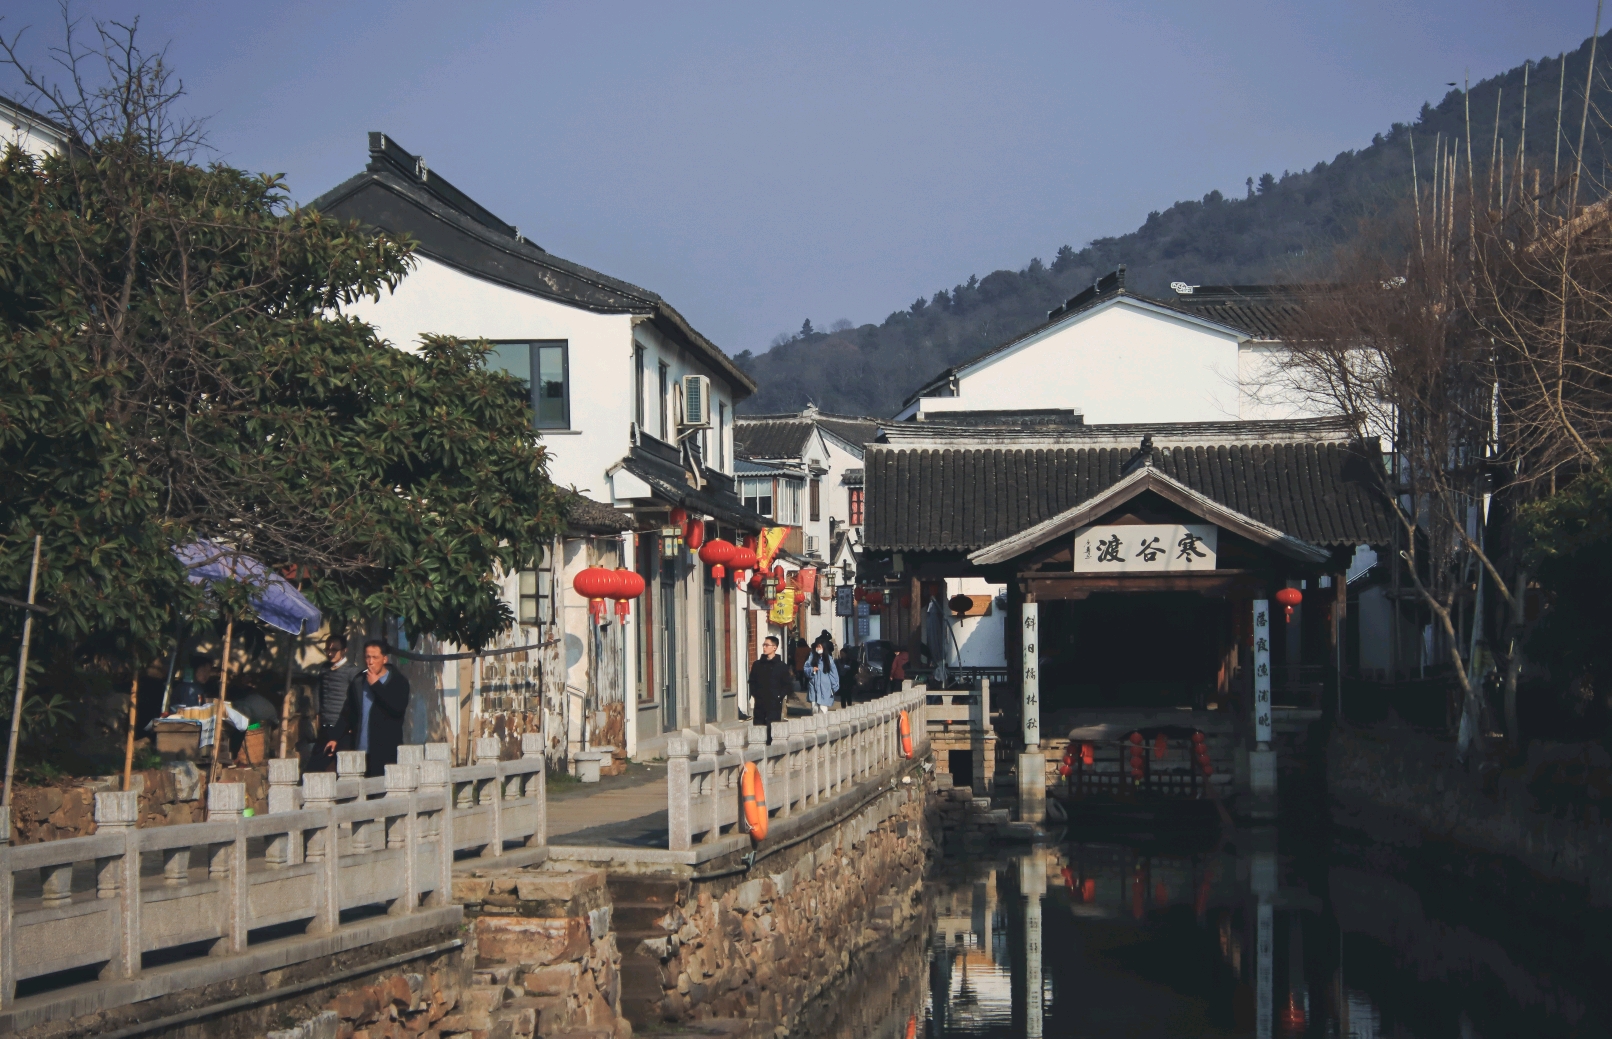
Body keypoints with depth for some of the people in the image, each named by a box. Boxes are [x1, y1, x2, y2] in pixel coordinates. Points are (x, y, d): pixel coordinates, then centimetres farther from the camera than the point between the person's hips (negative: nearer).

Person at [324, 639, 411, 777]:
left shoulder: (398, 682, 1)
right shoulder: (358, 681, 15)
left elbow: (399, 708, -15)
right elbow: (347, 714, 19)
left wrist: (376, 685, -10)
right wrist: (335, 738, 9)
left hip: (386, 751, -4)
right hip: (360, 750, 4)